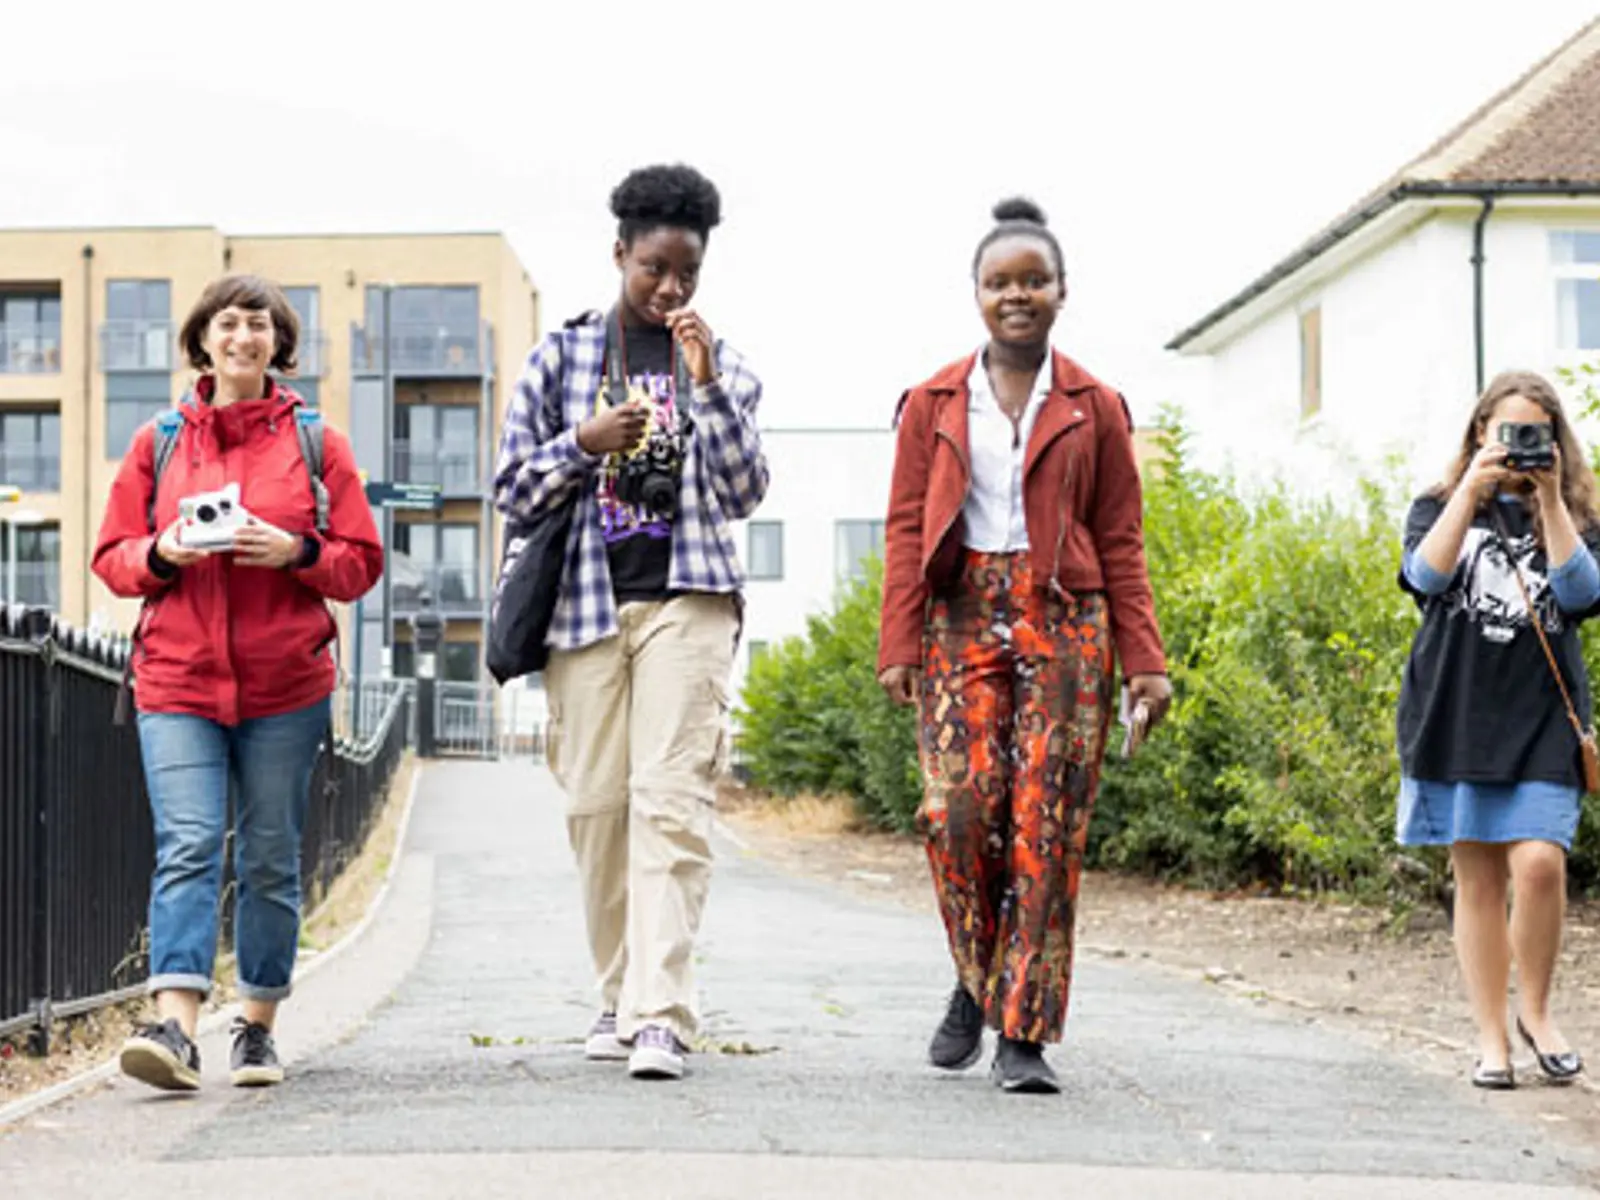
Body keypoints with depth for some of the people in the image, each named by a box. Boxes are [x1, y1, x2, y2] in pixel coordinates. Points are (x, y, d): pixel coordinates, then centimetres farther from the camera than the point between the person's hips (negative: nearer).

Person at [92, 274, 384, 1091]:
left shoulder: (316, 444, 7)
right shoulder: (158, 443, 9)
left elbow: (363, 562, 6)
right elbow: (112, 556, 10)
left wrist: (296, 551, -12)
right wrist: (162, 554, -10)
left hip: (285, 685, 1)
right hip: (177, 680, 0)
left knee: (271, 859, 7)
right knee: (187, 847, -14)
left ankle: (258, 1026, 18)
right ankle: (175, 1025, -23)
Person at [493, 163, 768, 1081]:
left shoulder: (722, 366, 11)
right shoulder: (563, 355, 10)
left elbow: (747, 492, 2)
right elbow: (513, 489, 10)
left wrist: (707, 387, -9)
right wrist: (583, 444, -9)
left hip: (686, 600, -1)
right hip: (586, 600, 1)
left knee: (672, 798, -13)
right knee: (596, 801, 1)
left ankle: (662, 1015, -19)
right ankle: (621, 995, 16)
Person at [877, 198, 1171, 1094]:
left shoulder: (1093, 408, 9)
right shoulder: (935, 404, 11)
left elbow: (1121, 541, 8)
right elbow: (906, 529, 8)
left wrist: (1143, 660, 1)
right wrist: (899, 647, -2)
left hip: (1063, 623, 0)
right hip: (962, 617, 0)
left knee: (1047, 820, -6)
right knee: (961, 805, -13)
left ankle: (1026, 1030, -1)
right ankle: (978, 978, 13)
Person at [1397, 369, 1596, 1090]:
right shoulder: (1441, 508, 11)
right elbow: (1427, 574, -9)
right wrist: (1472, 489, -15)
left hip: (1541, 720, 0)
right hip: (1457, 717, 0)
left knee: (1539, 863, -15)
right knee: (1477, 876, 2)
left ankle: (1536, 1010, 6)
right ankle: (1491, 1035, 9)